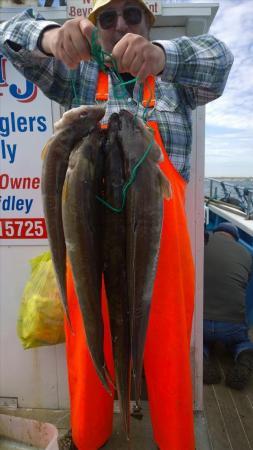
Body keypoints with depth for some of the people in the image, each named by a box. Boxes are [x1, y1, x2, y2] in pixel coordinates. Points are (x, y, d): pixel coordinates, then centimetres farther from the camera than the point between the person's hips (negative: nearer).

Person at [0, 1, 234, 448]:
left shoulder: (176, 80, 13)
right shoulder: (79, 78, 15)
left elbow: (217, 59, -7)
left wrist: (160, 56, -30)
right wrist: (51, 36, -20)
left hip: (160, 239, 0)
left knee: (168, 353, 9)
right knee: (88, 352, 13)